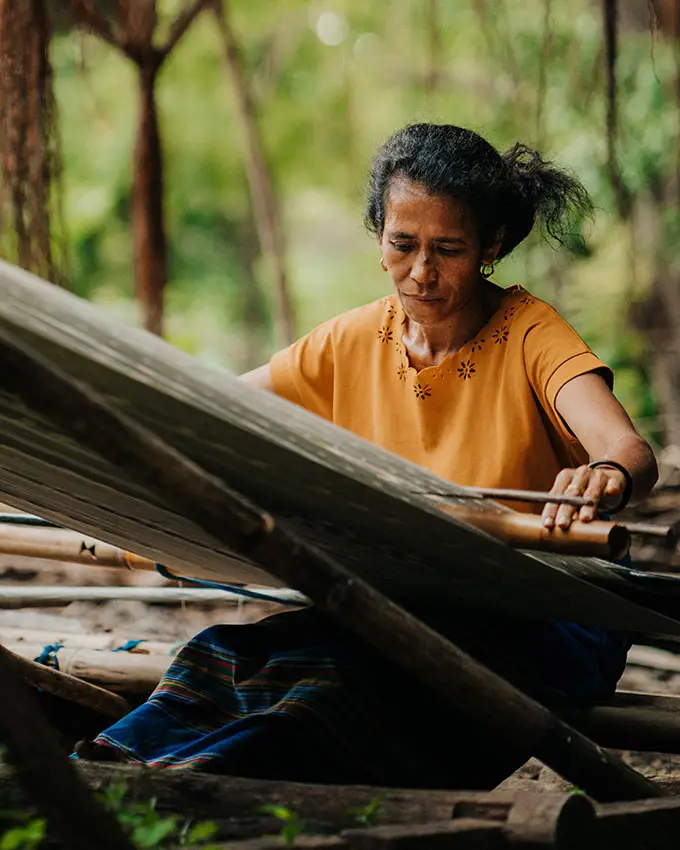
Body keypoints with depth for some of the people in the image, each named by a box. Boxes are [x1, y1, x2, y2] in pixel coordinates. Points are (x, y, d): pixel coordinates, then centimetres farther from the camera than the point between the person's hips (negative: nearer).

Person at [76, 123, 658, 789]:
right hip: (398, 617, 5)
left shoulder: (530, 335, -7)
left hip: (544, 630, -5)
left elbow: (632, 452, -24)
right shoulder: (353, 343, 8)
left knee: (346, 663, -36)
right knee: (232, 653, -26)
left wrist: (608, 476, -50)